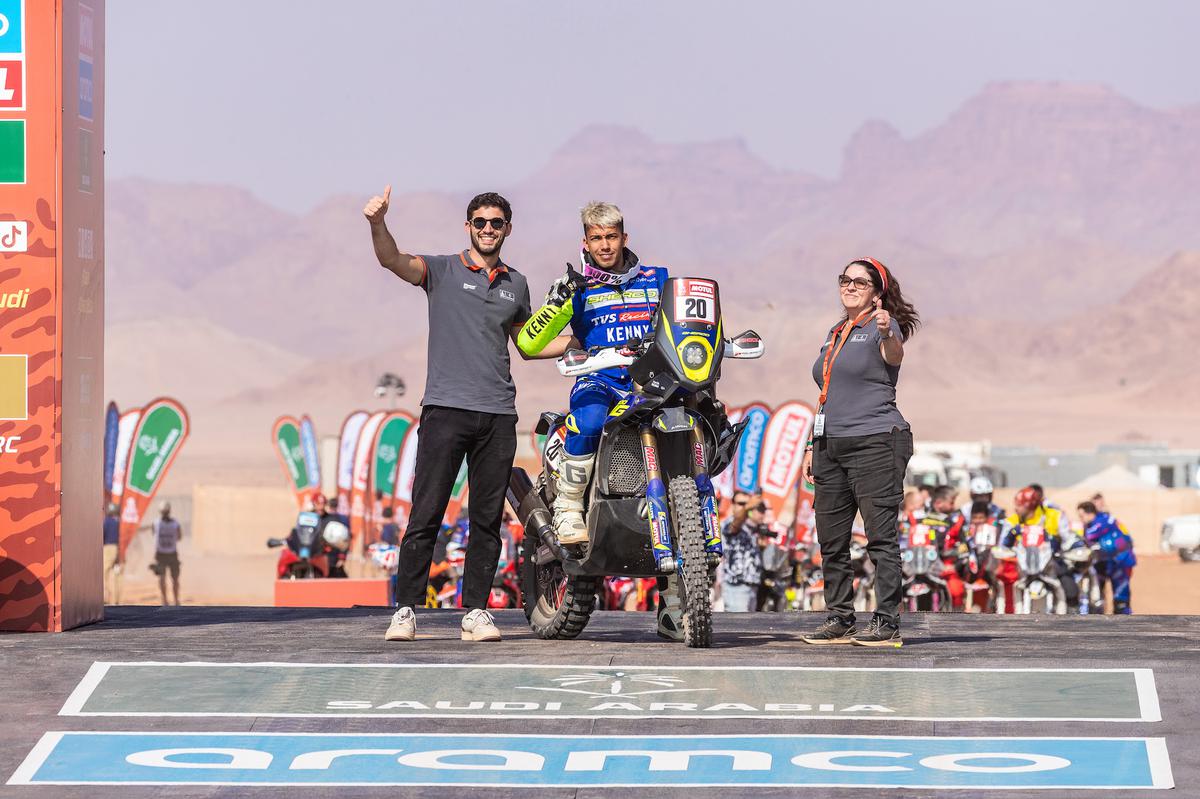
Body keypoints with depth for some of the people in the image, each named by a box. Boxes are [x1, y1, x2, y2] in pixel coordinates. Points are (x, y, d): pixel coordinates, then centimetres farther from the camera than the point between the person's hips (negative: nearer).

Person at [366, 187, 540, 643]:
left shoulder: (516, 284, 18)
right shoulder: (443, 270, 5)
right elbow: (393, 261, -14)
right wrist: (378, 224, -34)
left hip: (498, 415, 4)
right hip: (446, 408, -4)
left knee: (487, 519, 4)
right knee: (426, 515, -7)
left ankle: (475, 610, 9)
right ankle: (405, 610, -3)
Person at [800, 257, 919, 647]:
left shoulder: (882, 326, -4)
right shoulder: (836, 333, 21)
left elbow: (894, 355, -28)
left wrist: (887, 333, -50)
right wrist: (814, 445, 21)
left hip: (876, 442, -8)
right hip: (831, 446, 8)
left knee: (881, 535, -9)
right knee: (831, 539, 7)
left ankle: (887, 623, -9)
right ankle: (839, 620, 13)